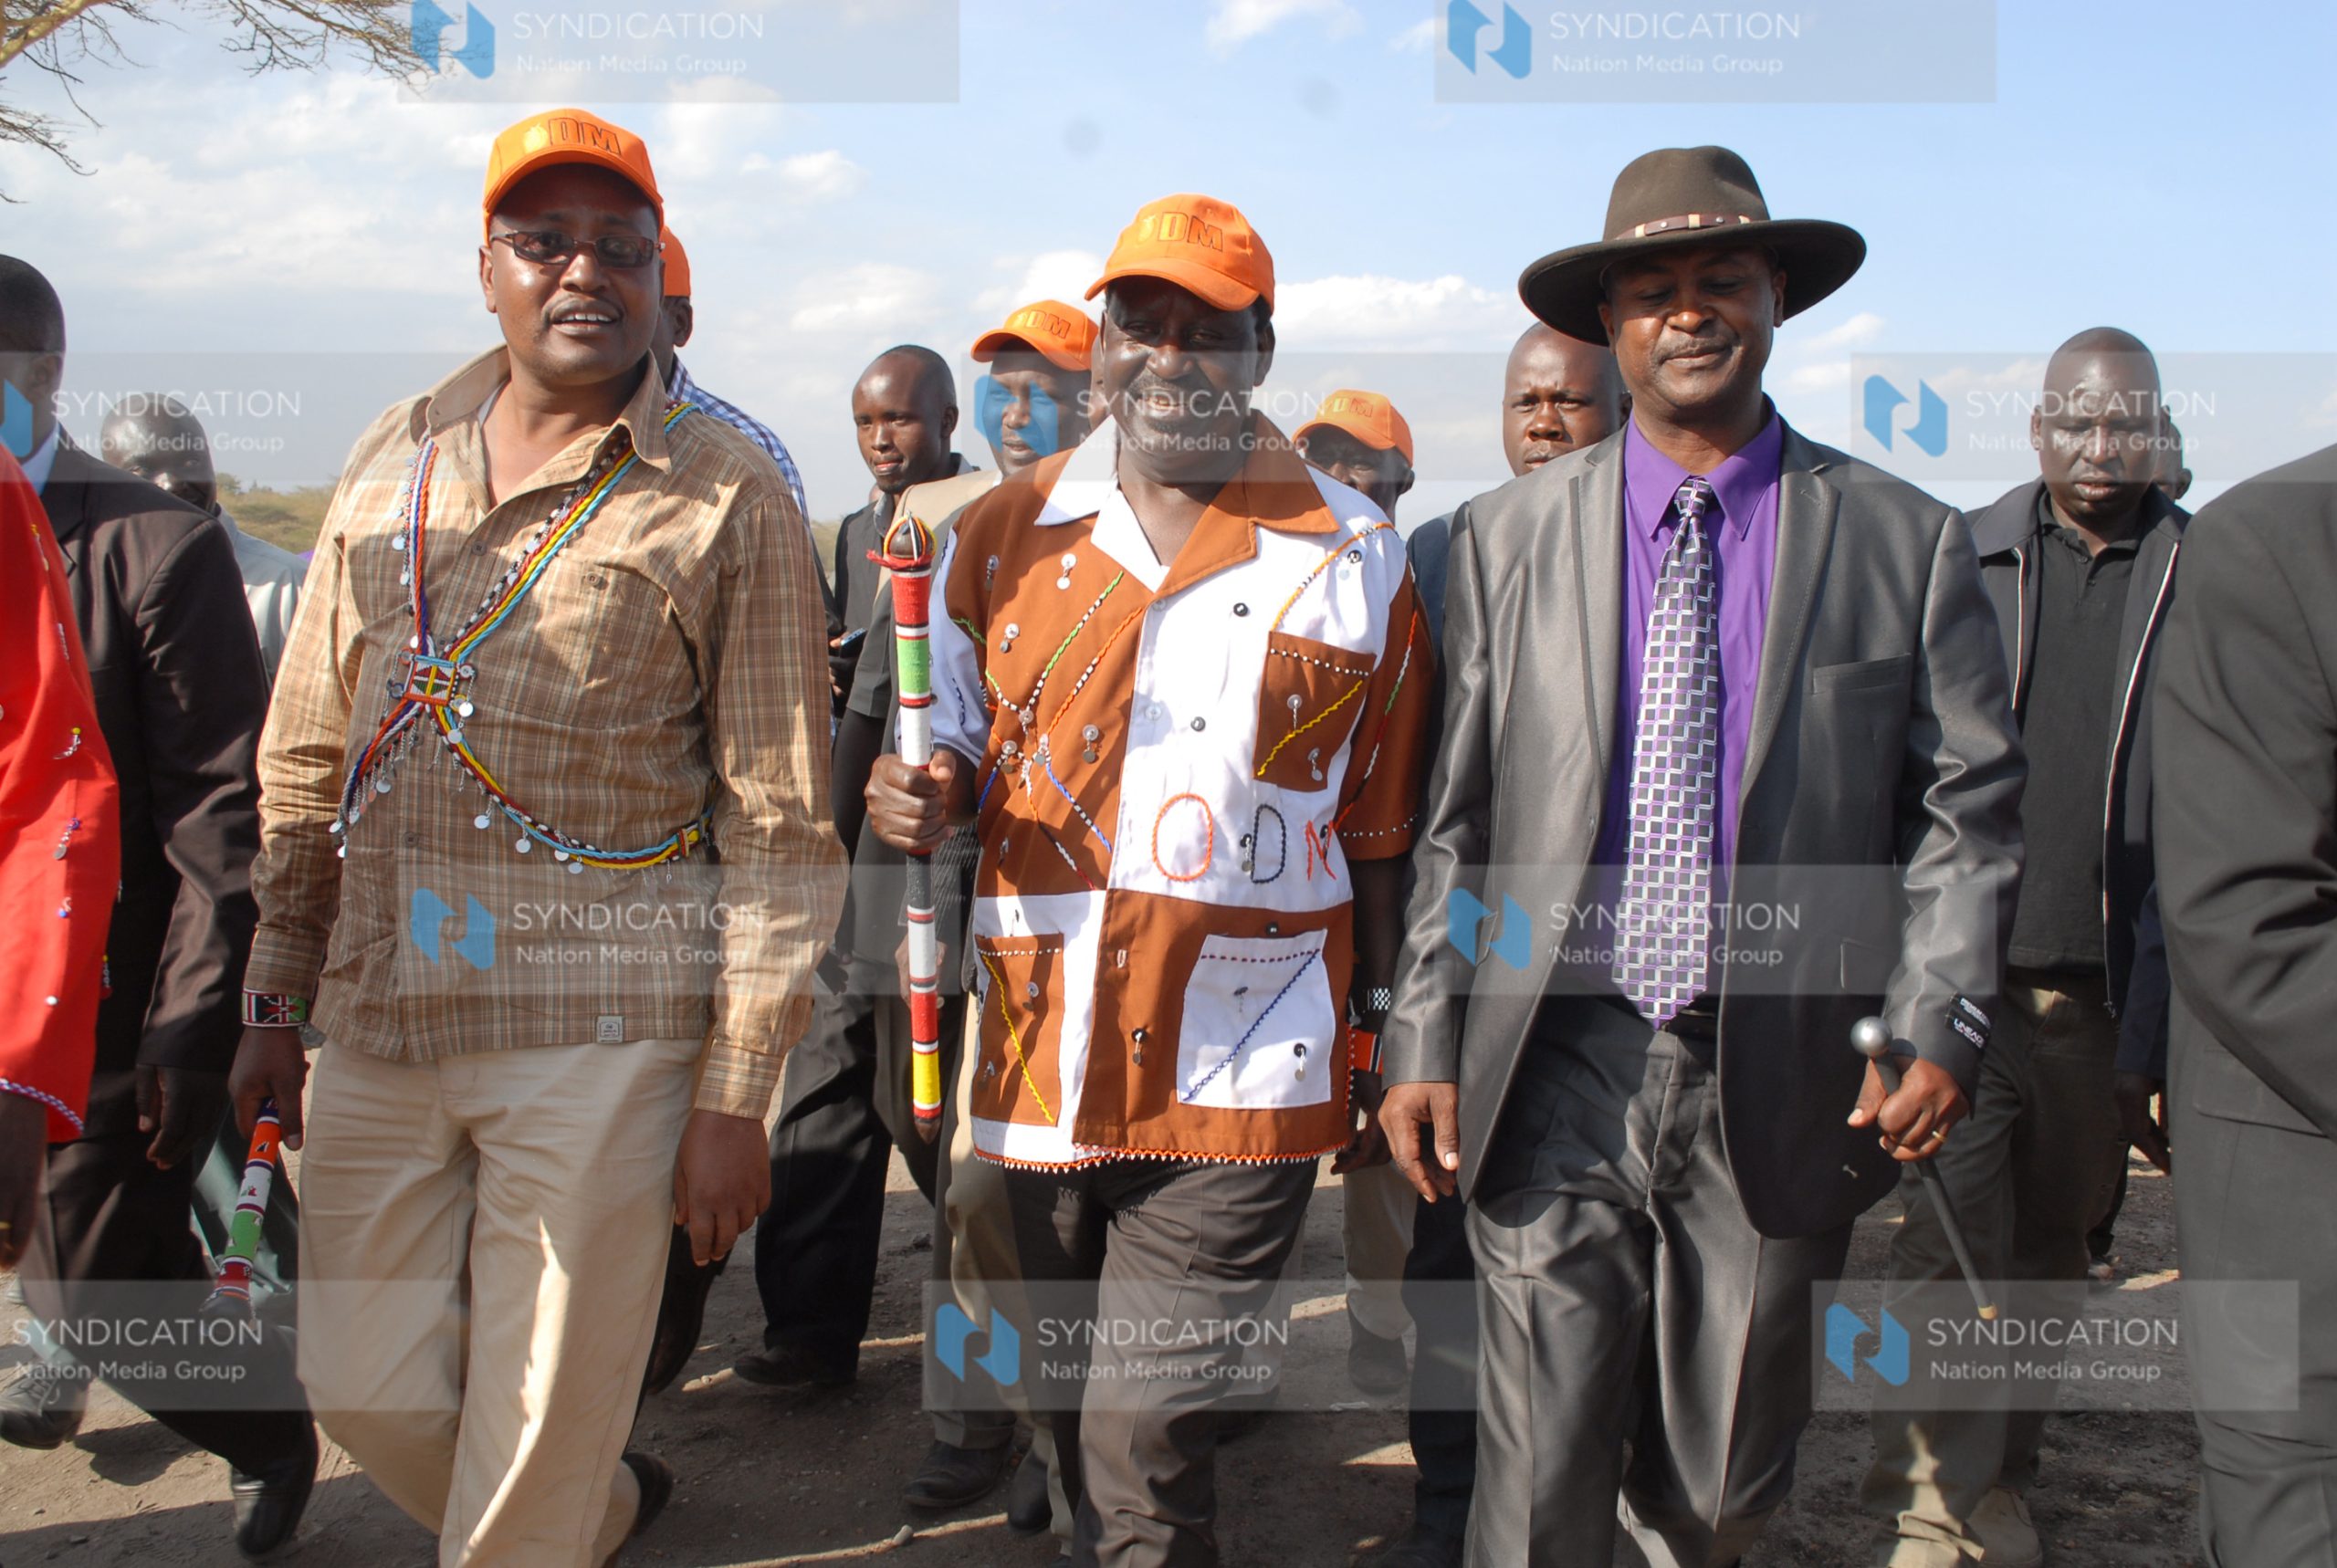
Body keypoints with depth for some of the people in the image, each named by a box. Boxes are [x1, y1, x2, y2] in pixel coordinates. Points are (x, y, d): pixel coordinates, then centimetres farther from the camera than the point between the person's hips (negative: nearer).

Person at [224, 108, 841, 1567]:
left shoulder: (731, 496, -4)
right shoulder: (393, 460, 11)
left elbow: (779, 821, -5)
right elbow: (308, 754, 16)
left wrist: (734, 1099, -8)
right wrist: (274, 1001, 13)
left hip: (598, 1025, -5)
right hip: (379, 1022, 5)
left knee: (536, 1444, 3)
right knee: (370, 1391, 14)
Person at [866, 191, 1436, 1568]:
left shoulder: (1354, 558, 0)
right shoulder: (1005, 533, 6)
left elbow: (1378, 826, 4)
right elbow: (962, 744, 13)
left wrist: (1382, 1051, 5)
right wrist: (930, 794, -11)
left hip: (1239, 1077, -3)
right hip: (1047, 1055, 4)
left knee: (1148, 1432, -6)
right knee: (1073, 1411, 19)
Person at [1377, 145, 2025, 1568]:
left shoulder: (1907, 542, 2)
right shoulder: (1507, 537, 5)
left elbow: (1967, 809, 4)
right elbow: (1454, 820, 4)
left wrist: (1938, 1024, -8)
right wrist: (1426, 1040, -2)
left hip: (1783, 1085, 1)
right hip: (1558, 1078, 0)